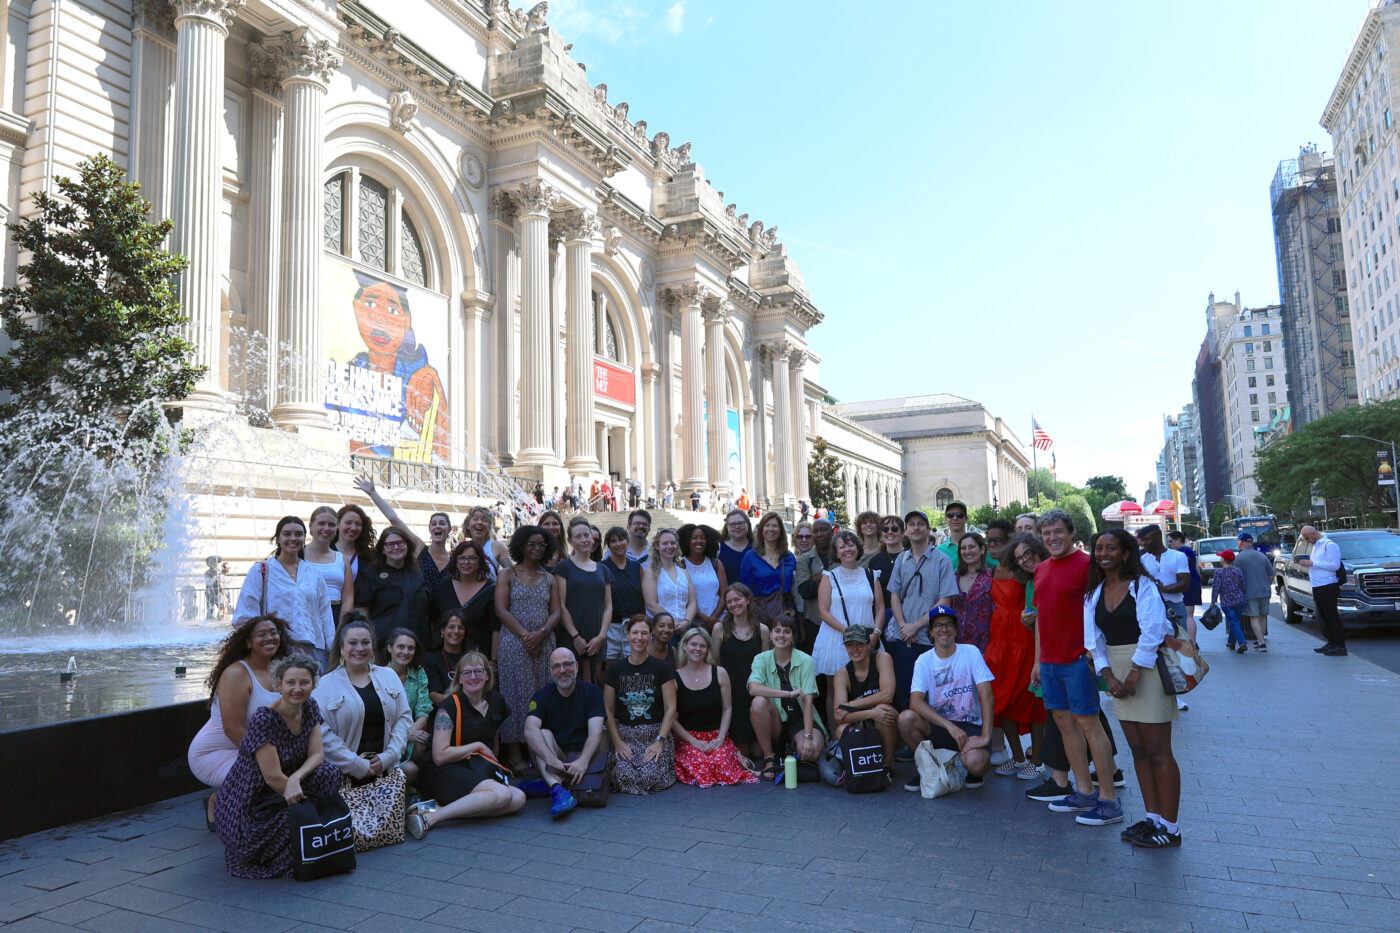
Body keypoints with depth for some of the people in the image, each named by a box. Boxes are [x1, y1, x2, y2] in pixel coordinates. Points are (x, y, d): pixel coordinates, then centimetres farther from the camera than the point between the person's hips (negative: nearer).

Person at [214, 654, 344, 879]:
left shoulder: (310, 707, -4)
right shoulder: (263, 719, -25)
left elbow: (317, 754, -7)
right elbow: (273, 777, -25)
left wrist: (295, 779, -27)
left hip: (282, 792, 6)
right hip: (248, 803, -6)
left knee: (329, 774, -15)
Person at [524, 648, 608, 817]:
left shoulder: (591, 692, -2)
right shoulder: (542, 695, -2)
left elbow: (595, 732, -17)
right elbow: (530, 730, -21)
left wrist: (583, 761, -37)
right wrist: (552, 760, -39)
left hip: (584, 755, 0)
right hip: (557, 761, 0)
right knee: (543, 734, -25)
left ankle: (551, 783, -24)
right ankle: (558, 790, -47)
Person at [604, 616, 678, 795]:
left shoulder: (662, 669, 0)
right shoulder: (615, 670, 5)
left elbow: (670, 708, -4)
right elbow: (608, 710, 5)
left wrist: (660, 741, -13)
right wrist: (617, 741, -7)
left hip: (656, 734, -1)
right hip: (625, 734, 1)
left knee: (651, 776, -25)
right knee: (625, 776, -23)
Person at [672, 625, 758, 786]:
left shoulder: (719, 673, 4)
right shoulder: (674, 677, -2)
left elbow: (727, 709, 6)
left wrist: (720, 738, -6)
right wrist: (694, 741, -11)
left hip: (716, 736, 1)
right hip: (687, 738, -1)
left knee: (722, 765, -28)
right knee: (698, 767, -31)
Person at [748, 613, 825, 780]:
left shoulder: (805, 661, -8)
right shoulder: (762, 659, -4)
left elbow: (808, 701, -15)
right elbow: (753, 688, -24)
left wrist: (808, 736, -26)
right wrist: (789, 694, -29)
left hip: (800, 718, -1)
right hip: (775, 720, 1)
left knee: (810, 752, -31)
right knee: (758, 702, -30)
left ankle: (793, 746, 8)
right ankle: (769, 759, -13)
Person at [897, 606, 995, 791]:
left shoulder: (971, 652, -5)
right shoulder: (924, 661, -3)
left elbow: (986, 696, -11)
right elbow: (915, 701, -16)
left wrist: (985, 737, -21)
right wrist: (950, 727, -27)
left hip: (970, 726, -2)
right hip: (937, 725, 2)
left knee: (976, 764, -32)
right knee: (906, 718, -27)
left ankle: (975, 771, 10)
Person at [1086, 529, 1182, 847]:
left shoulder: (1142, 586, -10)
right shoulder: (1095, 593, 8)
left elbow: (1152, 631, -18)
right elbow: (1095, 639, 5)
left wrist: (1135, 673, -18)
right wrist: (1109, 676, -7)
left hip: (1147, 669, -6)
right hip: (1117, 673, 6)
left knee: (1157, 751, -3)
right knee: (1138, 749, 11)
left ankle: (1169, 828, 5)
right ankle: (1152, 818, 20)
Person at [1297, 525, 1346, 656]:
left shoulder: (1329, 545, -10)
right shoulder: (1316, 545, 19)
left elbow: (1334, 565, -17)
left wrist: (1312, 563, -19)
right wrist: (1307, 563, 8)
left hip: (1327, 586, -9)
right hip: (1318, 586, 9)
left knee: (1331, 616, -7)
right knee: (1322, 617, 11)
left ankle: (1340, 645, -3)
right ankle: (1332, 642, 19)